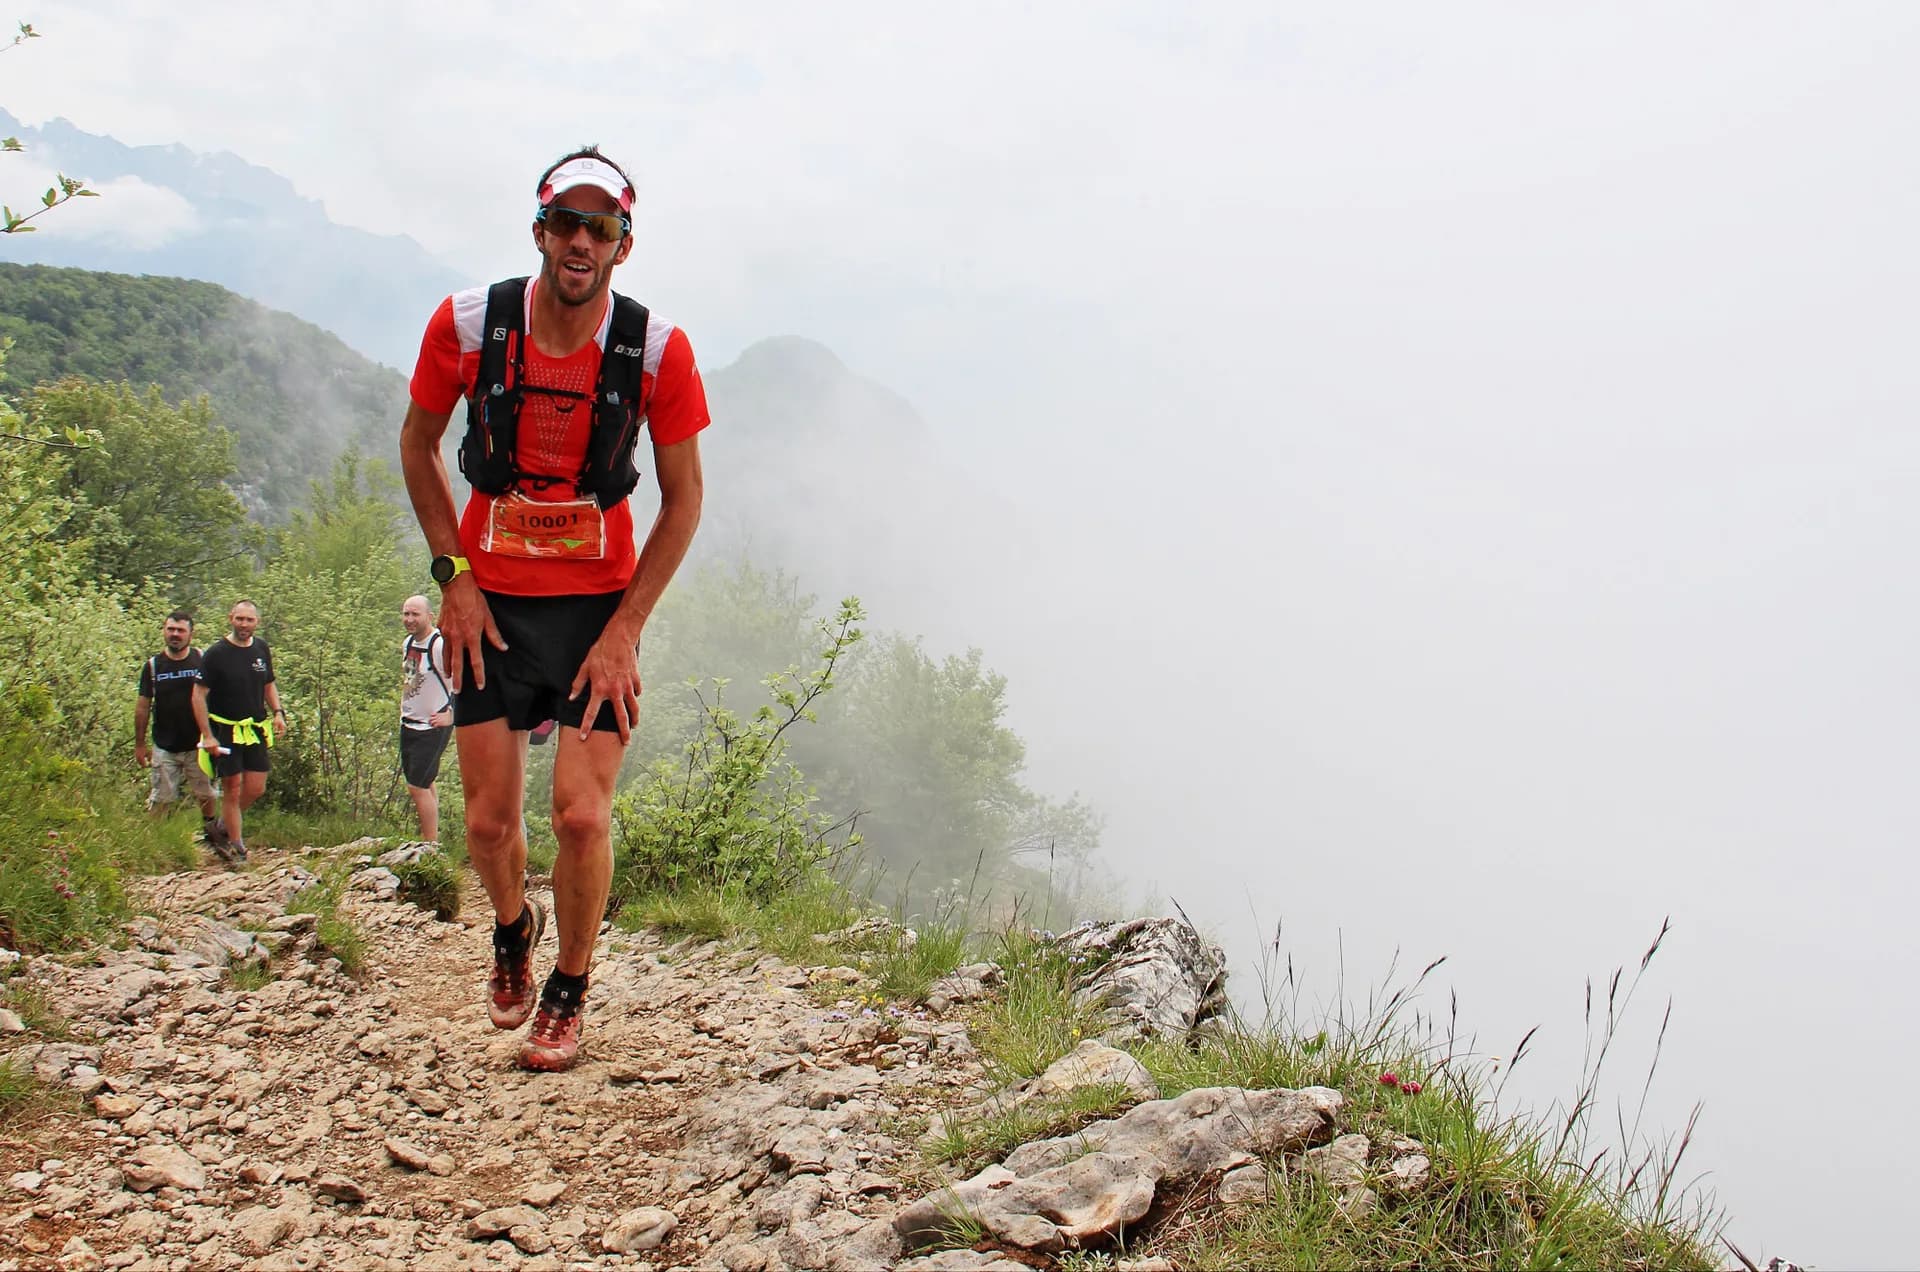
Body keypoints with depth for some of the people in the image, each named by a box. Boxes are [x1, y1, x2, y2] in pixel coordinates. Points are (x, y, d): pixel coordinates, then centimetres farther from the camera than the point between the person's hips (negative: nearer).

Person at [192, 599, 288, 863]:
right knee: (232, 790, -2)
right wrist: (207, 735, -14)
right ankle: (235, 847, 10)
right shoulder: (216, 653, -10)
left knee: (256, 788, 2)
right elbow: (199, 695, -9)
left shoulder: (261, 649, 6)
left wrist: (277, 712, 2)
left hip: (255, 729, 5)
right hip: (225, 731, -5)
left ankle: (224, 826, 27)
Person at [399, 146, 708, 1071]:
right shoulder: (469, 323, -11)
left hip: (599, 603, -1)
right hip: (491, 602, 1)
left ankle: (569, 996, 16)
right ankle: (512, 931, 36)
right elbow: (418, 444, 6)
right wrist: (452, 576, -3)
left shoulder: (657, 350, -14)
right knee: (489, 821, 0)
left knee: (581, 814, -10)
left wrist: (625, 631, -9)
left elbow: (683, 498, -5)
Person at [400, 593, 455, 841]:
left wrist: (452, 714, -24)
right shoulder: (407, 643, 7)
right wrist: (404, 705, 18)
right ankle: (431, 837, 23)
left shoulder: (442, 646, -21)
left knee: (418, 786, -9)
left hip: (433, 726, -8)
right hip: (408, 723, 8)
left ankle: (431, 847, -1)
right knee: (423, 785, 14)